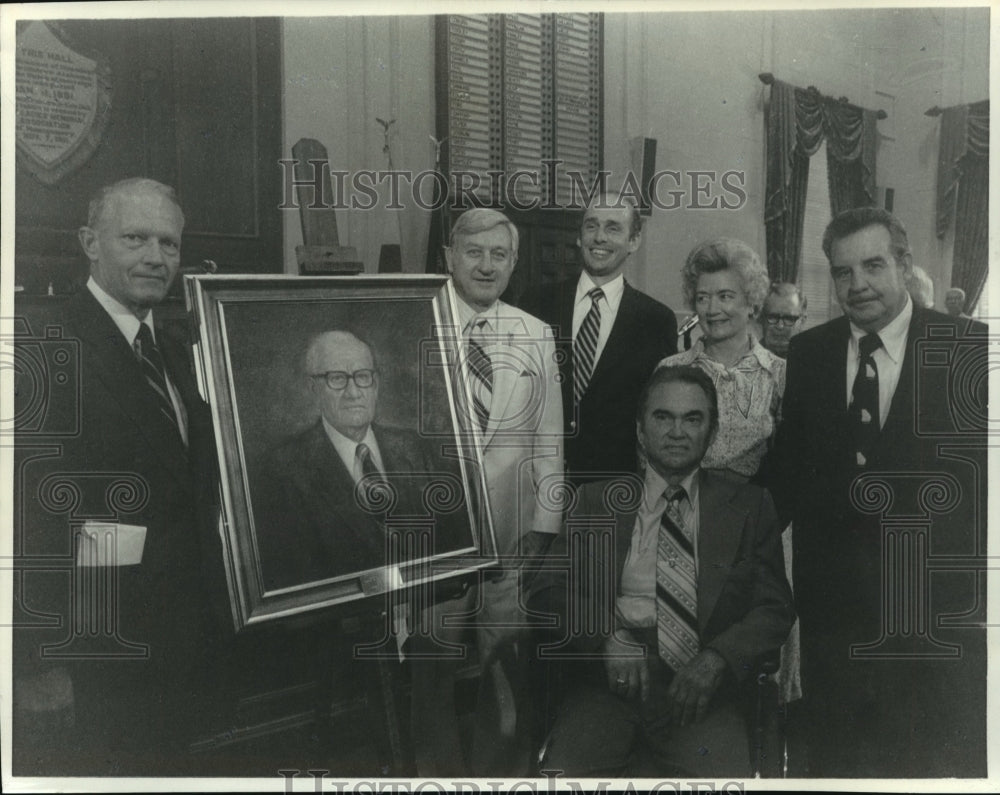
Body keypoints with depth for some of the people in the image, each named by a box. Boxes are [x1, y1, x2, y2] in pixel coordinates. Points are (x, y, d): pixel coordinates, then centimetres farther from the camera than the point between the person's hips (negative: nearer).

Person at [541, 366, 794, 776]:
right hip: (610, 687, 1)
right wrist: (609, 636, -13)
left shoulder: (749, 507, 11)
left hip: (700, 695, 0)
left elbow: (775, 609, 6)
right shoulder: (596, 500, 13)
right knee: (564, 770, -24)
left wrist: (716, 658, -12)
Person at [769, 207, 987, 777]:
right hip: (833, 596, 3)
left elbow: (984, 465, -6)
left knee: (941, 756, 10)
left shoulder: (971, 349, -5)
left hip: (941, 602, -2)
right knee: (833, 758, 13)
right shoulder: (807, 353, 5)